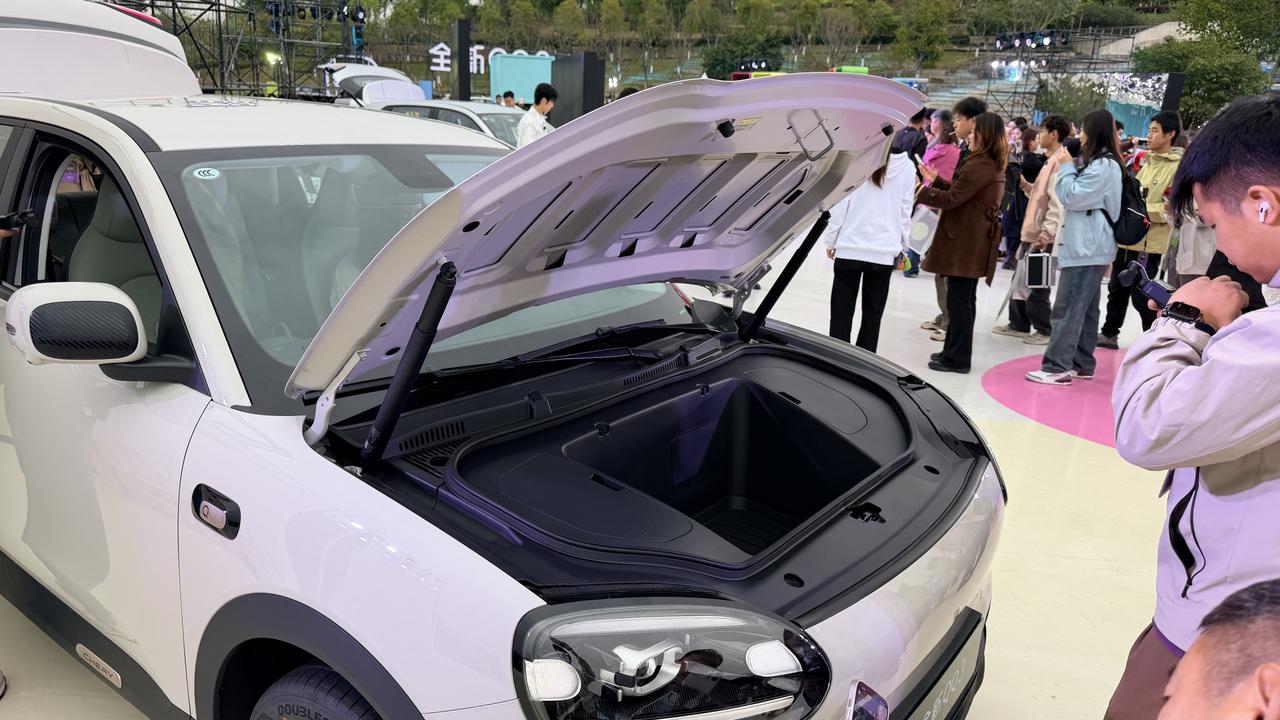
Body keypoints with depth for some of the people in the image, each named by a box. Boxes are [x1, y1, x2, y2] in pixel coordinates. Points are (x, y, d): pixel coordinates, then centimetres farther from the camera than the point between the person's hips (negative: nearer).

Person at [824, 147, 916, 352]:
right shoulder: (908, 167, 1)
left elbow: (841, 205, -7)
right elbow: (905, 212, 6)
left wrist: (831, 240, 4)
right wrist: (901, 247, 17)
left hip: (850, 248, -2)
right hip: (885, 252, 3)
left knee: (841, 313, 5)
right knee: (872, 316, 10)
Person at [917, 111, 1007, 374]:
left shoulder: (979, 166, -17)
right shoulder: (993, 165, 14)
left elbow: (951, 199, -17)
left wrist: (922, 190, -7)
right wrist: (937, 181, 16)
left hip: (965, 242, -10)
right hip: (974, 241, 10)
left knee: (959, 299, -4)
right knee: (964, 298, 15)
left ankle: (958, 358, 1)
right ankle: (954, 351, 25)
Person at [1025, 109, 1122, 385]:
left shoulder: (1103, 165, -13)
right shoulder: (1102, 163, 18)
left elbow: (1071, 197, -16)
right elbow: (1083, 196, 21)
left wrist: (1065, 166, -6)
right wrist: (1069, 165, 10)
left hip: (1086, 247, -11)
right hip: (1090, 246, 11)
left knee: (1067, 308, -11)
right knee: (1085, 309, 12)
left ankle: (1057, 366, -12)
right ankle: (1083, 363, 17)